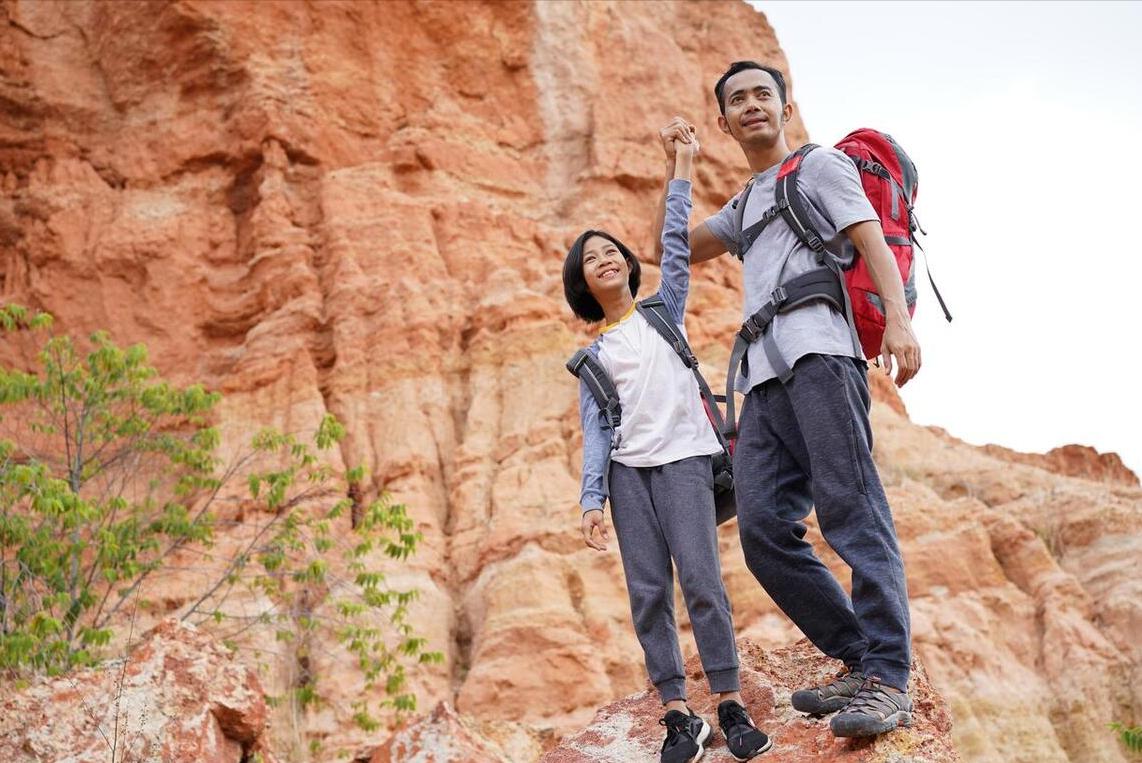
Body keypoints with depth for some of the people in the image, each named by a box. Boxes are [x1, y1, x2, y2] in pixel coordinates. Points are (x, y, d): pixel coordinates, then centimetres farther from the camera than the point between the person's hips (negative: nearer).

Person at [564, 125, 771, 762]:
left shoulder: (665, 311, 16)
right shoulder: (593, 358, 17)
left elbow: (676, 242, 6)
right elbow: (595, 431, 10)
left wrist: (681, 167, 4)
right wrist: (592, 499, -2)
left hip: (682, 457, -2)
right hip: (626, 470, 2)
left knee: (701, 578, -13)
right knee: (648, 592, -4)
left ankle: (731, 703, -6)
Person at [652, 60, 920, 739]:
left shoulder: (821, 165, 13)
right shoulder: (744, 208, 34)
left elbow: (873, 242, 0)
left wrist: (899, 320, -18)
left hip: (819, 356, -7)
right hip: (764, 378, 7)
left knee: (852, 510, -18)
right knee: (764, 528, -6)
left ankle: (888, 682, -21)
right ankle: (861, 662, 0)